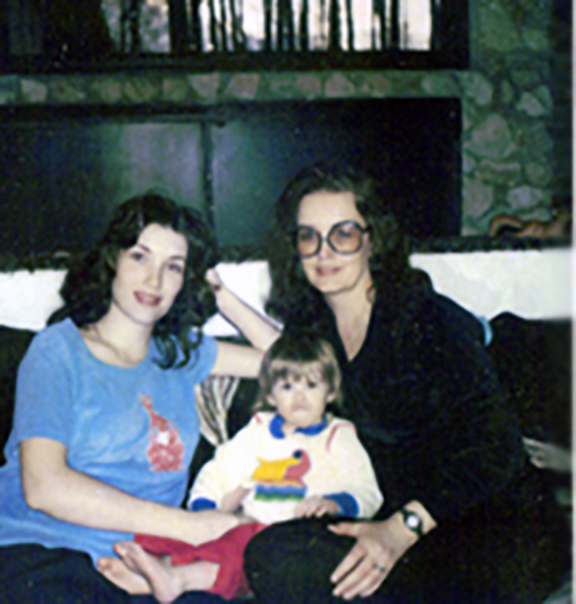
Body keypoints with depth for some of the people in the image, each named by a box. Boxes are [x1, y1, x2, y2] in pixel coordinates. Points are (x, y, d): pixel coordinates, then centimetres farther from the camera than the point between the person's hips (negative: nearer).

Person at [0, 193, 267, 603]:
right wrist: (186, 525, -15)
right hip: (40, 551, -5)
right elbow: (43, 486, -12)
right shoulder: (58, 350, 1)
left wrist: (220, 292, 17)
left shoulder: (179, 351, 18)